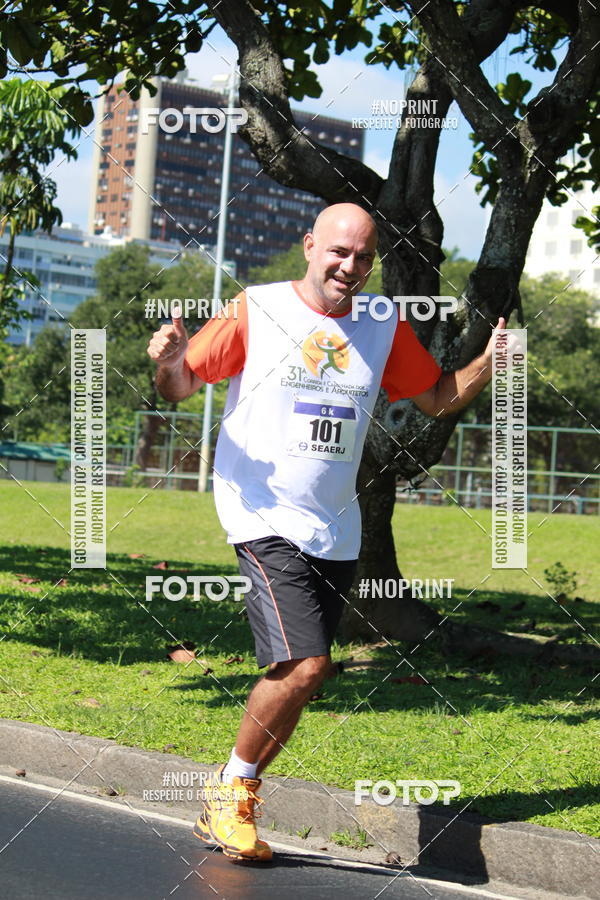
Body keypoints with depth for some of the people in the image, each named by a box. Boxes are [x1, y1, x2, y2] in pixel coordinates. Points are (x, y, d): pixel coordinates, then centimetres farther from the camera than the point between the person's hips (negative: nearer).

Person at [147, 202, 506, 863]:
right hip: (265, 518, -5)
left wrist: (489, 363, 1)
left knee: (298, 674, 5)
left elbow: (439, 398, 20)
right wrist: (170, 361, -23)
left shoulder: (384, 328, 10)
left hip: (336, 532, 5)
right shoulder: (255, 311, -2)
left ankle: (227, 808, 21)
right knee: (304, 665, -19)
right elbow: (180, 387, 0)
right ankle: (231, 787, 3)